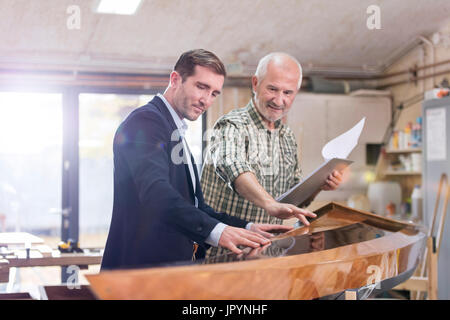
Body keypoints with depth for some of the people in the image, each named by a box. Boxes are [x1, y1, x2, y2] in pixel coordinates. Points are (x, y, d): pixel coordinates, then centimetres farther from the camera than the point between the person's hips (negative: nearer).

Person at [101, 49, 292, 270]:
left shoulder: (176, 133, 22)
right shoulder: (145, 121, -9)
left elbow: (195, 208, 20)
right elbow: (156, 192, -26)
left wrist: (247, 228, 6)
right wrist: (216, 231, -36)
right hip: (142, 267, -9)